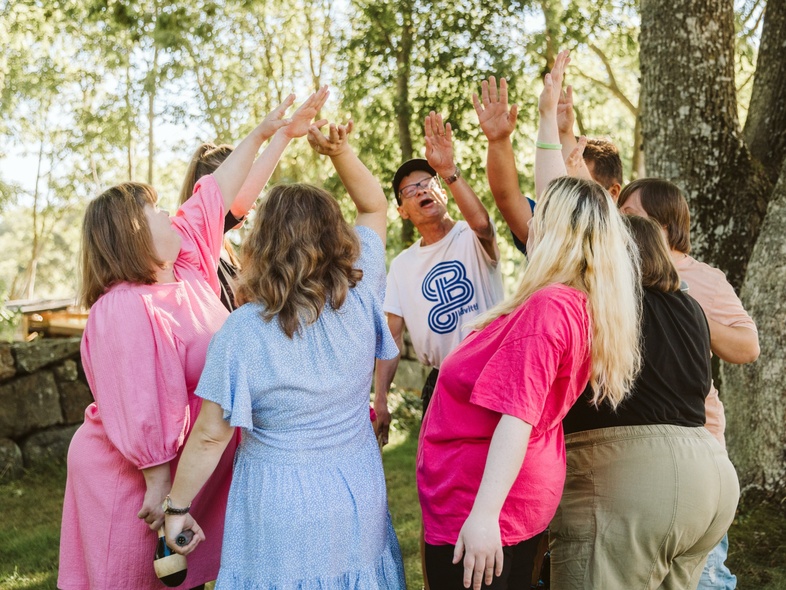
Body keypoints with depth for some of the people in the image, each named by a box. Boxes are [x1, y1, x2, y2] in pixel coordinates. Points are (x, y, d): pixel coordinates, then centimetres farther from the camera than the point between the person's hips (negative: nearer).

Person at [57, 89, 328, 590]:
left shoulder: (187, 267, 2)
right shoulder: (127, 311, -25)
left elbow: (216, 196, 10)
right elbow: (142, 414, -26)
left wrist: (263, 134, 14)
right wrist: (158, 487, -22)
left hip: (193, 469, 9)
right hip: (136, 479, -8)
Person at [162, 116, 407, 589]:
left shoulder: (242, 331, -19)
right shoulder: (360, 301, -11)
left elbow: (210, 437, -14)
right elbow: (376, 207, 3)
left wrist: (177, 507, -2)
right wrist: (340, 151, -9)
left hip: (280, 510, -3)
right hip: (358, 498, 3)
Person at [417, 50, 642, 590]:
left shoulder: (547, 308, -22)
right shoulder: (582, 300, 3)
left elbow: (517, 419, -29)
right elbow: (558, 197, 15)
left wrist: (484, 514, -32)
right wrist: (548, 118, 21)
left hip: (474, 511, -9)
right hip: (529, 499, 9)